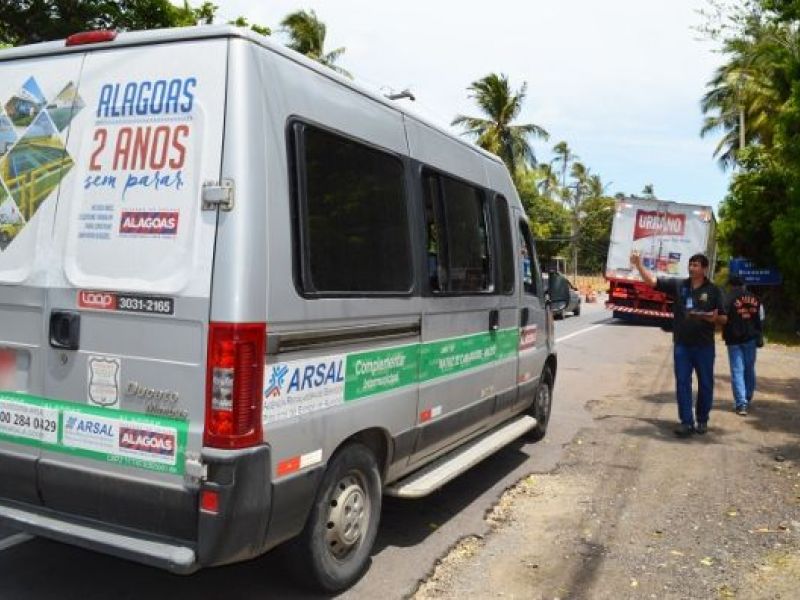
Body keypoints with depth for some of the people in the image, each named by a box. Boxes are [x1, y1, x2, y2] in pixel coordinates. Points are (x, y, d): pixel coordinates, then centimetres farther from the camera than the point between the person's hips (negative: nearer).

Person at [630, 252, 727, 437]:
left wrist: (715, 318, -21)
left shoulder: (713, 290, -1)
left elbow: (724, 318, 2)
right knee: (682, 383, 1)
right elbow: (652, 280, -3)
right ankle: (686, 422, 7)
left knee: (705, 384, 9)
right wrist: (639, 265, -15)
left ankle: (702, 420, 24)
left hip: (704, 345, -1)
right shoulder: (678, 284, 3)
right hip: (681, 345, 1)